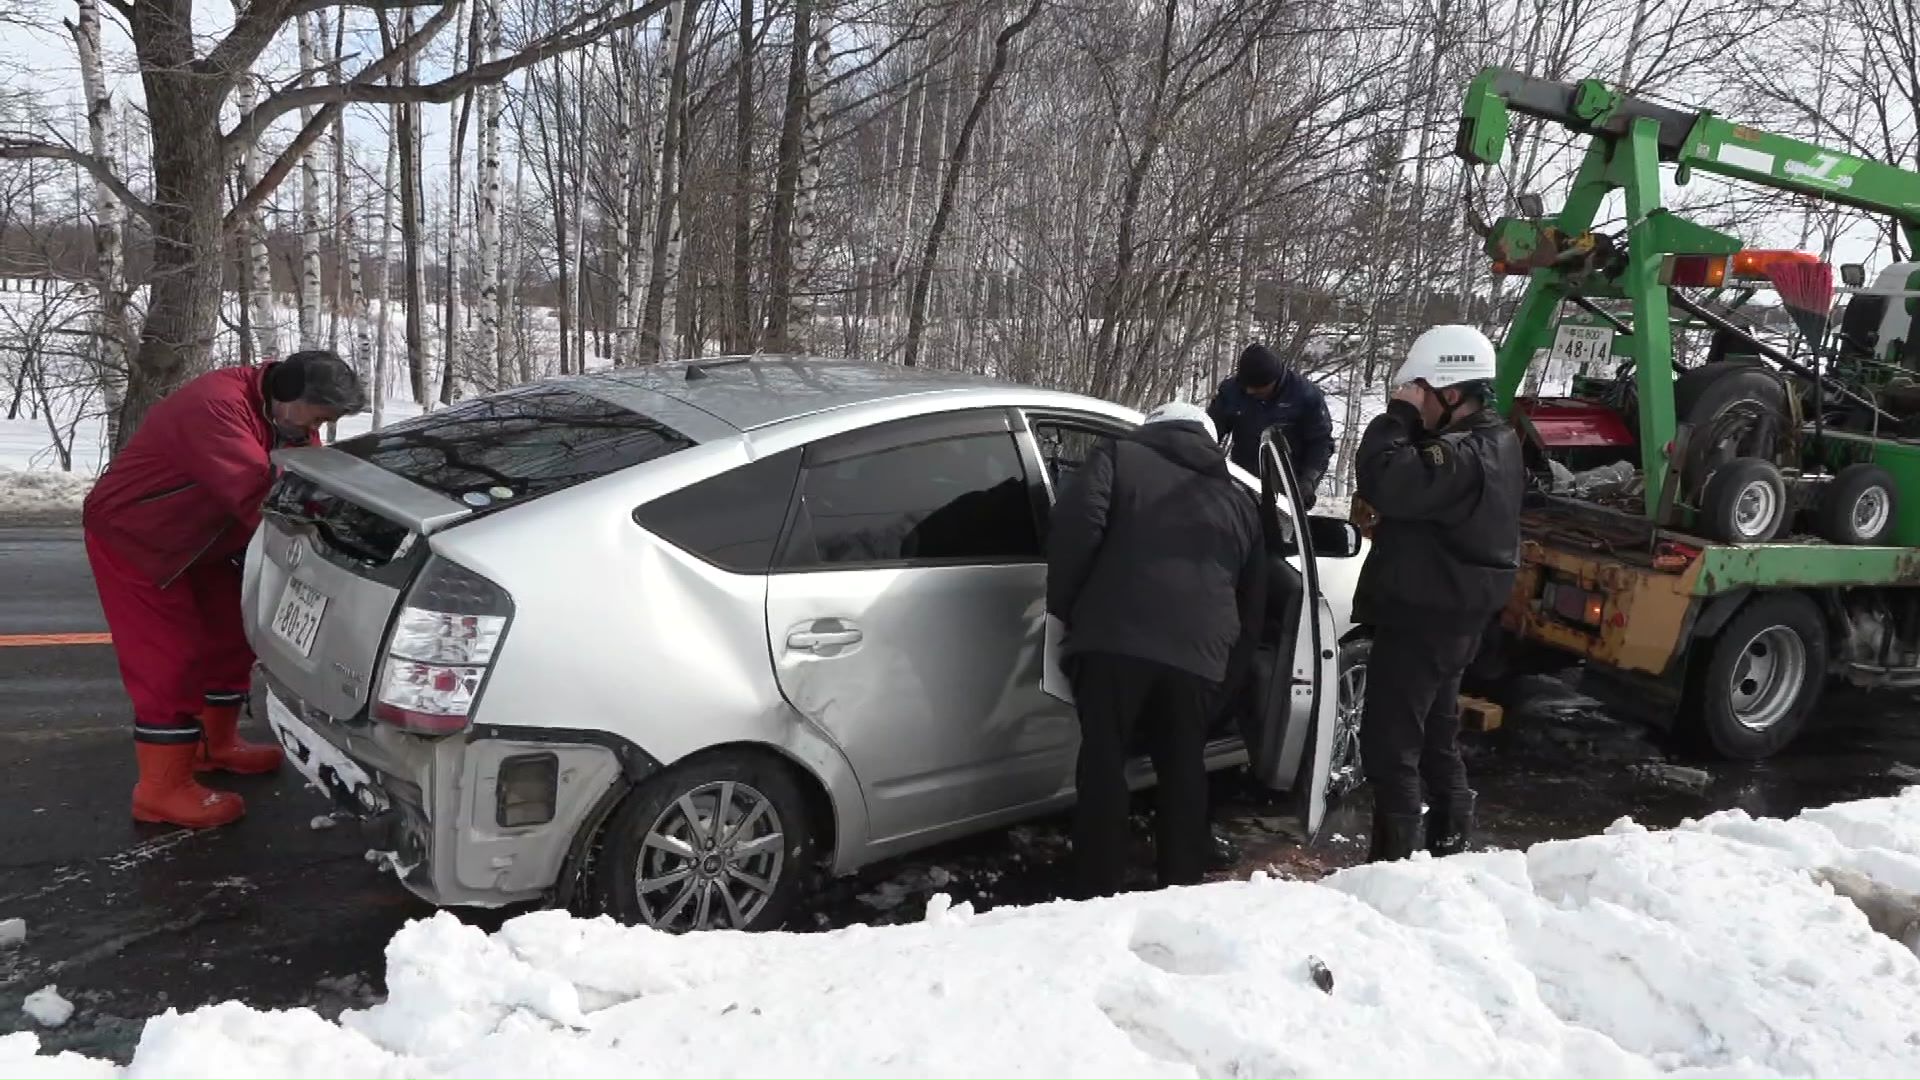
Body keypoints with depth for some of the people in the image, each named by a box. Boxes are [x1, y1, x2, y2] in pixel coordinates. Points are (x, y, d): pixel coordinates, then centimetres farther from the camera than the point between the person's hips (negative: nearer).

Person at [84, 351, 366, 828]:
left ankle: (217, 744, 33)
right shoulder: (217, 406, -33)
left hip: (198, 541, 9)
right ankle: (162, 791, -3)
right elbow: (258, 495, -40)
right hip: (131, 536, -9)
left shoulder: (287, 417, -2)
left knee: (231, 636, 15)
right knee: (170, 660, -11)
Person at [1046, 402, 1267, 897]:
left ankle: (1100, 893, 5)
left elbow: (1076, 524, -4)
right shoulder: (1238, 499, 29)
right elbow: (1253, 602, 30)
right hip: (1199, 655, 4)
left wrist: (1063, 608, 6)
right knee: (1184, 773, 17)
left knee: (1103, 767, 4)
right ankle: (1182, 888, 21)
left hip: (1115, 642, -3)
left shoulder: (1118, 457, 16)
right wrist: (1227, 677, 35)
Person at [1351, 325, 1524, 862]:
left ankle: (1396, 855, 1)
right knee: (1436, 735, 22)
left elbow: (1384, 482, -33)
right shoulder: (1494, 443, 9)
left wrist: (1398, 415, -22)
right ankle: (1450, 840, 35)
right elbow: (1412, 494, 17)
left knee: (1388, 741, -4)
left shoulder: (1464, 456, -26)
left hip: (1424, 615, -11)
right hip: (1452, 613, 11)